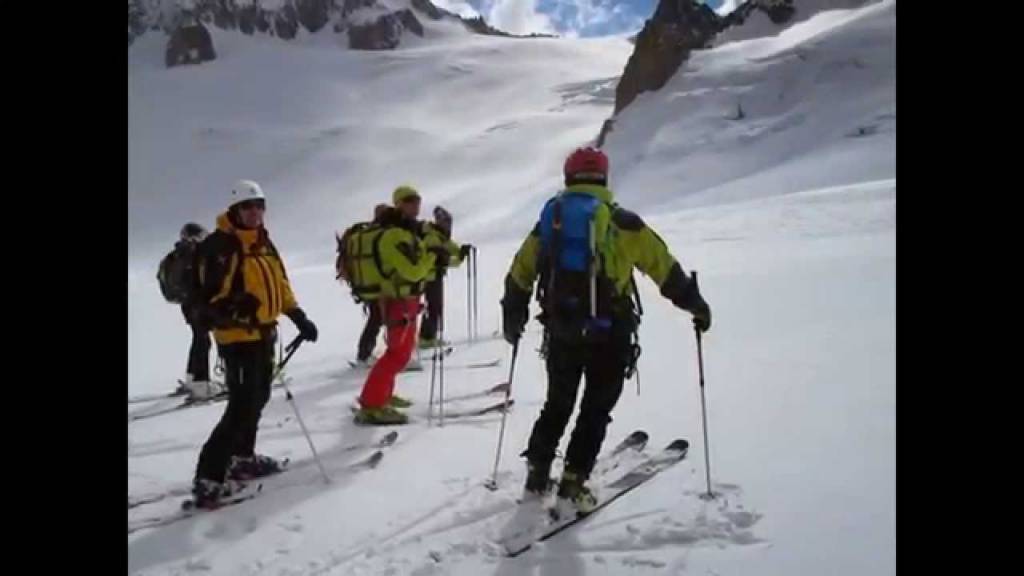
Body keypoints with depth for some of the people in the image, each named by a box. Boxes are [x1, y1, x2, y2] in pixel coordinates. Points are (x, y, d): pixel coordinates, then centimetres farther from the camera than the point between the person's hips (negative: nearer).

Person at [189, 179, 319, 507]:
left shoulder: (264, 243, 12)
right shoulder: (219, 245, -13)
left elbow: (279, 284, 20)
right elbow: (207, 295, -18)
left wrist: (298, 317, 15)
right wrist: (229, 309, -37)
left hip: (264, 332, 9)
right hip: (238, 335, -9)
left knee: (257, 397, 18)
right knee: (242, 404, -12)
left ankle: (242, 458, 34)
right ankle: (208, 478, -6)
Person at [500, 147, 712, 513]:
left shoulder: (549, 218, 8)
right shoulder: (618, 220, -4)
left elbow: (519, 274, 13)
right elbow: (663, 265, -2)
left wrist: (513, 318, 26)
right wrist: (694, 304, 8)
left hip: (560, 331, 4)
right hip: (608, 333, -4)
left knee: (557, 404, 20)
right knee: (596, 408, 9)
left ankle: (537, 474, 24)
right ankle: (573, 482, 6)